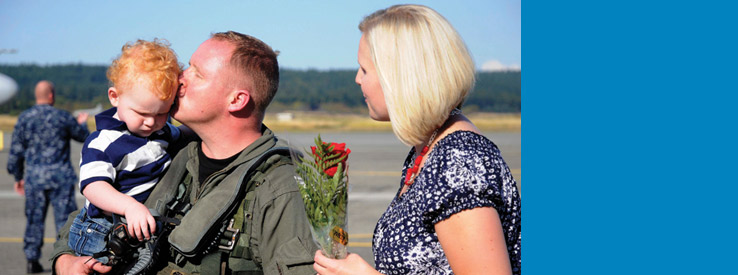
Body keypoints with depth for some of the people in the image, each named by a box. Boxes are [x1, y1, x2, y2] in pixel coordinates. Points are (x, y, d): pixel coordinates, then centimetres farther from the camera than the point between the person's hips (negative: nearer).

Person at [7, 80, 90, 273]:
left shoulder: (24, 118, 2)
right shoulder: (63, 117, -5)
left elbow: (16, 150, 5)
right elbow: (83, 136, 10)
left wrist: (18, 177, 15)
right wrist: (82, 123, 33)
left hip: (34, 176, 3)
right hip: (60, 175, -3)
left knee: (34, 218, 10)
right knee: (65, 217, 2)